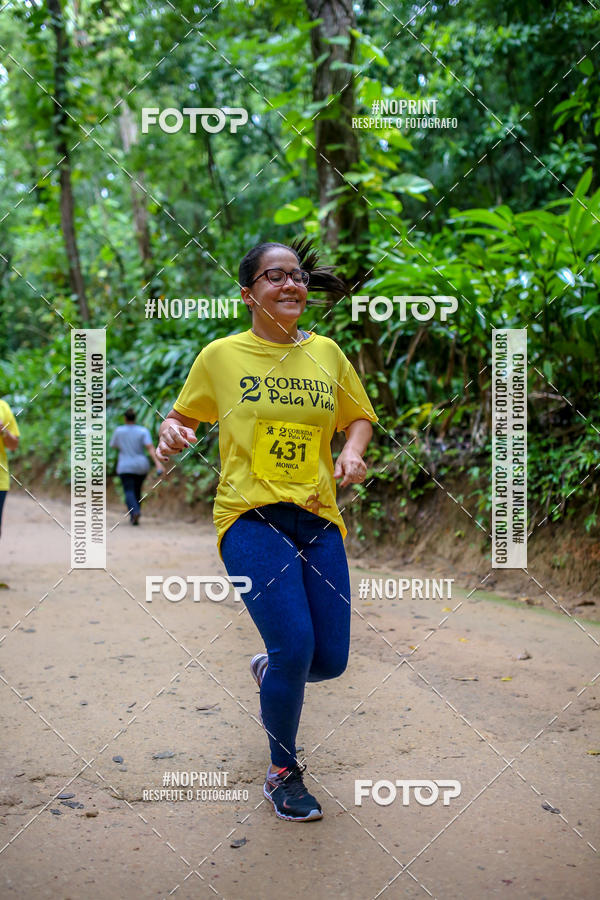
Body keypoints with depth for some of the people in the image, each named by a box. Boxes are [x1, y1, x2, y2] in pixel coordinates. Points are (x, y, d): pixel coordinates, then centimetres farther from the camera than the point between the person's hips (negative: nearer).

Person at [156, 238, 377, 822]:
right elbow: (182, 415, 15)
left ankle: (269, 670, 40)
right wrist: (171, 432, -8)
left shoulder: (326, 352, 10)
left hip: (317, 518, 4)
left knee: (330, 660, 1)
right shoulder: (221, 355, 3)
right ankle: (282, 773, 8)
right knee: (295, 644, -18)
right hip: (250, 516, -4)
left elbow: (360, 417, 21)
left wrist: (353, 452, 0)